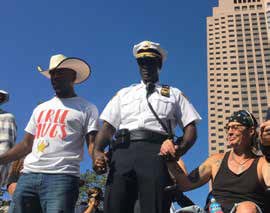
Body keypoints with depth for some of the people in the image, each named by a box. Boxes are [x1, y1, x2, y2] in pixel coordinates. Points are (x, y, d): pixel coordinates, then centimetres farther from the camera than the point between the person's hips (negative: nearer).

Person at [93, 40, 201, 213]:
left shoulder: (174, 94, 24)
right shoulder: (124, 94, 29)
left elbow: (190, 127, 13)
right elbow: (108, 127, 19)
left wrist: (181, 149, -11)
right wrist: (97, 151, -3)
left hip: (157, 152, -1)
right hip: (123, 152, 2)